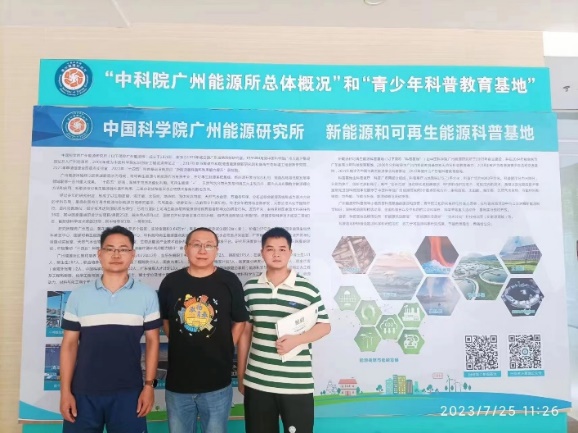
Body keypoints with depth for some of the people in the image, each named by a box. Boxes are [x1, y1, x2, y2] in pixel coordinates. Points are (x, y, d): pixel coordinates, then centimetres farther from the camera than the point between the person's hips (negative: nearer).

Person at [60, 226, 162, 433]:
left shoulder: (147, 295, -3)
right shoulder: (78, 295, 1)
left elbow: (152, 341, 1)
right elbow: (69, 344, 4)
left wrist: (149, 385, -3)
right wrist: (65, 391, 0)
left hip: (129, 392, -1)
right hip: (83, 392, 1)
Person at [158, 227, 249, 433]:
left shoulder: (229, 281, -6)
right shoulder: (170, 282, -1)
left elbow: (239, 321, 3)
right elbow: (165, 320, 12)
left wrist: (225, 349, 1)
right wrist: (181, 346, 6)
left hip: (217, 382, -1)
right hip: (177, 381, 2)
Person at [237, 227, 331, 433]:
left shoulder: (308, 289, -7)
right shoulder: (250, 288, 3)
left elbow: (325, 326, 0)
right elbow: (245, 332, 9)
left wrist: (296, 339, -17)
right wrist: (240, 375, 11)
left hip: (297, 383, -2)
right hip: (256, 382, 3)